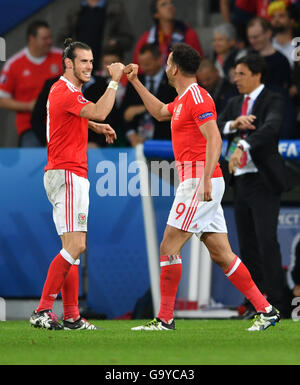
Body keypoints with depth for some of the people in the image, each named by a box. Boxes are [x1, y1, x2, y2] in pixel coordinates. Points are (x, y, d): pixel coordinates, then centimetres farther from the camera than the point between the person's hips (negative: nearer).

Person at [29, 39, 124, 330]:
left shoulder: (61, 90, 18)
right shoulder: (66, 93, -14)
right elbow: (99, 111, -30)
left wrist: (96, 126, 22)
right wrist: (114, 81, -21)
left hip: (72, 176, 11)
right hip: (68, 174, -11)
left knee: (73, 247, 8)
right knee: (75, 245, -17)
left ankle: (72, 316, 7)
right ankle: (43, 311, -17)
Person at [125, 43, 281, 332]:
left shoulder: (196, 98, -11)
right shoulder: (183, 99, 18)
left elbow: (214, 140, -20)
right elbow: (159, 112, 40)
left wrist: (205, 180, -27)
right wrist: (135, 82, 40)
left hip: (199, 183, -9)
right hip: (199, 185, 9)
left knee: (169, 247, -6)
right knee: (221, 254, 6)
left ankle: (165, 319, -4)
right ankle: (266, 310, 3)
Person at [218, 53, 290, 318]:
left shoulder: (273, 101, -5)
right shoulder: (235, 103, 18)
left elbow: (271, 127, -25)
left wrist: (243, 147, -38)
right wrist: (234, 124, -14)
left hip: (263, 180, -7)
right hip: (241, 180, 7)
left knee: (266, 241, -13)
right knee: (247, 246, 8)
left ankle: (275, 303, -12)